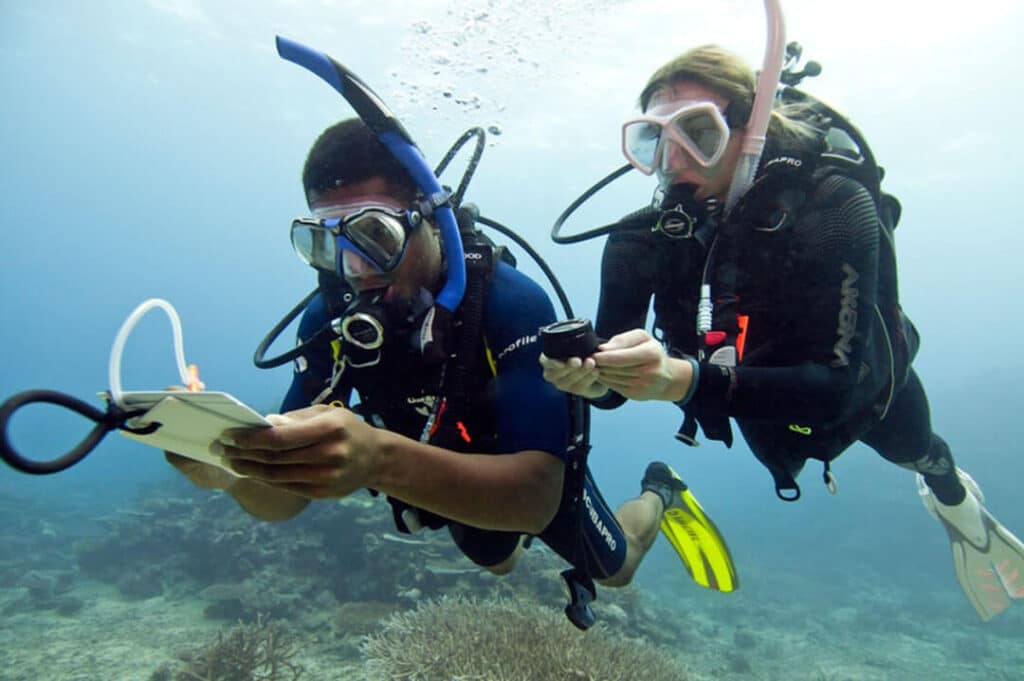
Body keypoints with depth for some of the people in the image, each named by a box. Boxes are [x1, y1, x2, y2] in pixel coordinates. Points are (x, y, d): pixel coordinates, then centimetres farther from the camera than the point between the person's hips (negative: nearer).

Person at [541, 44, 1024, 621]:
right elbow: (617, 384, -30)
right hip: (760, 388, 2)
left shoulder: (834, 204, -40)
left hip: (862, 375, -1)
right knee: (784, 459, 31)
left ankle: (956, 502, 66)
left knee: (911, 449, 30)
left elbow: (837, 384, -46)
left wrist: (686, 380, -61)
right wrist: (592, 377, -55)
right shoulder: (647, 234, -31)